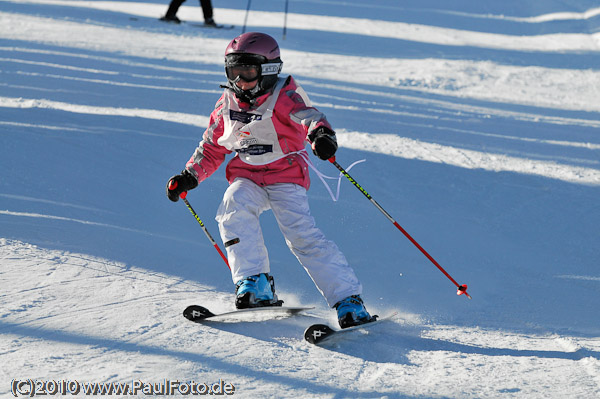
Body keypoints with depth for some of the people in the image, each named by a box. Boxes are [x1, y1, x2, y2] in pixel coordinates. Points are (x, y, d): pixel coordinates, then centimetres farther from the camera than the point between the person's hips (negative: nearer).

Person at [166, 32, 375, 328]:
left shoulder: (283, 96, -10)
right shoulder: (228, 104, 7)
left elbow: (305, 114, -31)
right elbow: (211, 146, 19)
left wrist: (320, 132, -54)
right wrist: (190, 176, 6)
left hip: (285, 176, -4)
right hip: (247, 179, 4)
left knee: (302, 235, -20)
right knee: (233, 208, -28)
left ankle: (349, 301, -17)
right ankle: (255, 284, -28)